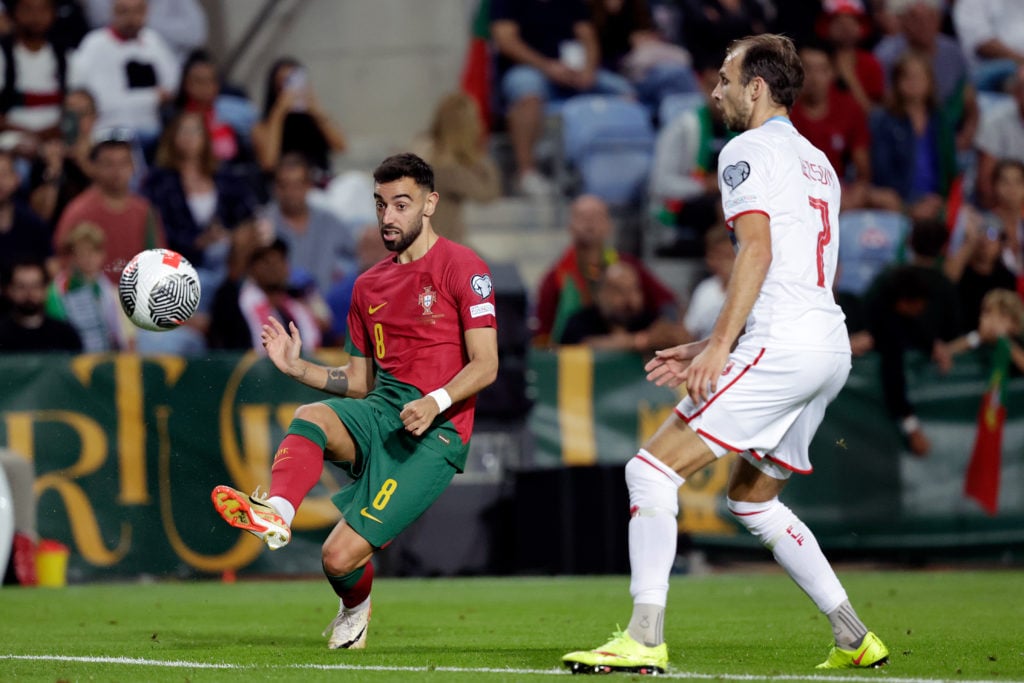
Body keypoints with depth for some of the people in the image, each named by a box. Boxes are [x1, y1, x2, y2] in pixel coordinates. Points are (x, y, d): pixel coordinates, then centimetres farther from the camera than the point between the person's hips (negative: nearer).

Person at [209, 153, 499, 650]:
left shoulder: (462, 268, -1)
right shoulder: (369, 285, 20)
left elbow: (486, 365, -8)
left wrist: (436, 401, -24)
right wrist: (296, 367, 7)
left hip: (437, 430, -6)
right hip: (382, 410, 6)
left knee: (340, 557, -16)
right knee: (311, 416, -31)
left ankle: (355, 608, 17)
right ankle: (276, 512, -50)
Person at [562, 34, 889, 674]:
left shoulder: (749, 150, -3)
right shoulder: (817, 162, 25)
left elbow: (758, 249, -17)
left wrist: (720, 345, -20)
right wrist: (711, 349, 25)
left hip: (782, 348, -9)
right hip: (832, 349, 10)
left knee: (652, 470, -10)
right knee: (752, 496, 23)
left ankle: (645, 640, -20)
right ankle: (855, 639, 20)